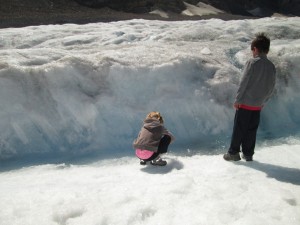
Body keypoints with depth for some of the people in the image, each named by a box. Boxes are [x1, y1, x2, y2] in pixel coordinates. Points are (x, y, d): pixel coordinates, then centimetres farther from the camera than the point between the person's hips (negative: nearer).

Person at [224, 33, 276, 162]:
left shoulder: (252, 63, -12)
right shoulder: (271, 66, 4)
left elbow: (243, 83, -14)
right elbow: (271, 88, 9)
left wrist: (237, 99, -7)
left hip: (245, 103, -5)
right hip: (258, 105, 5)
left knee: (239, 129, 5)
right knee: (252, 130, 13)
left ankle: (233, 153, 12)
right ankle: (248, 154, 20)